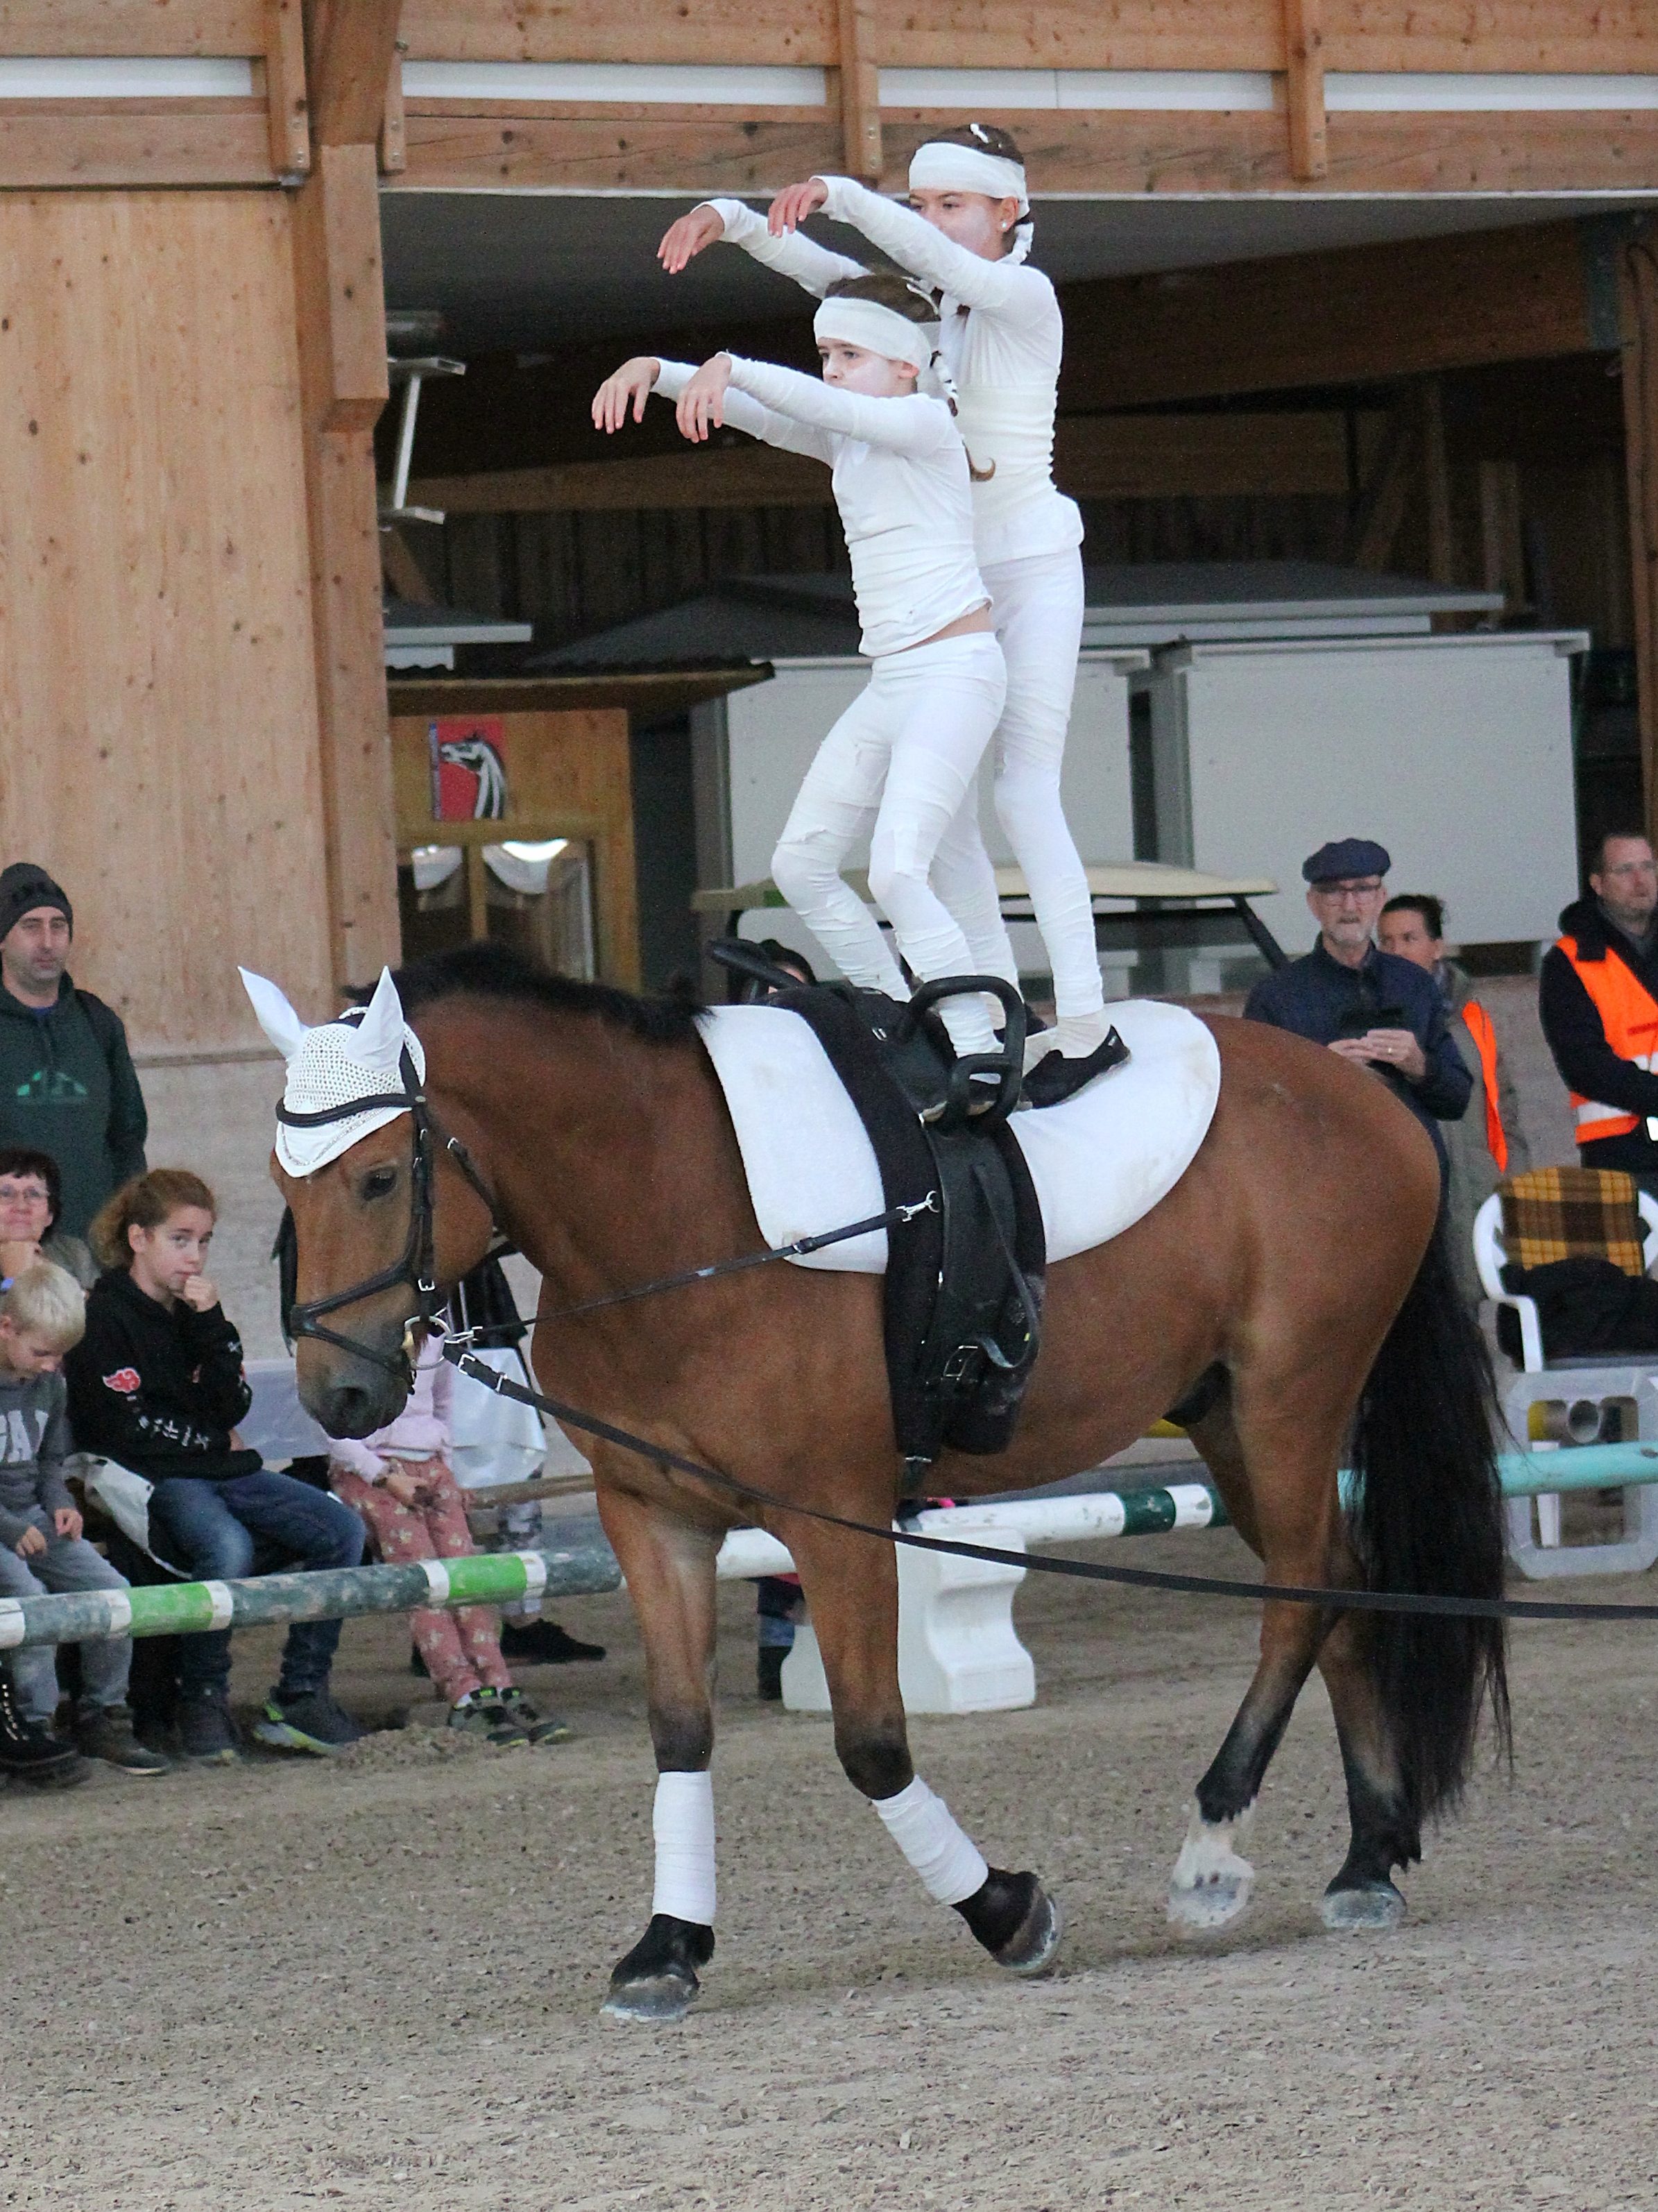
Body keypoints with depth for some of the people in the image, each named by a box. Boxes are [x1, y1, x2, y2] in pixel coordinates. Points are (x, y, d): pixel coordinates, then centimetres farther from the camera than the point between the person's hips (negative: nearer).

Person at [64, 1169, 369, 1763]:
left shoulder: (194, 1309, 14)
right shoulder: (104, 1317, -8)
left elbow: (231, 1408, 6)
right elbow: (121, 1431, -13)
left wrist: (211, 1325, -5)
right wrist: (209, 1441, -1)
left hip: (215, 1468, 8)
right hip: (149, 1482, -8)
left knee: (341, 1530, -7)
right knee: (228, 1546, -37)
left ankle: (301, 1693, -4)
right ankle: (202, 1702, -20)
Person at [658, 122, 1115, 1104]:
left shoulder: (1026, 297, -7)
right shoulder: (921, 309, 11)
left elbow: (947, 264, -27)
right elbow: (814, 266, 3)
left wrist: (844, 196, -38)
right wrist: (731, 218, -16)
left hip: (1032, 568, -7)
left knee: (1026, 791, -14)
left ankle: (1084, 1014, -15)